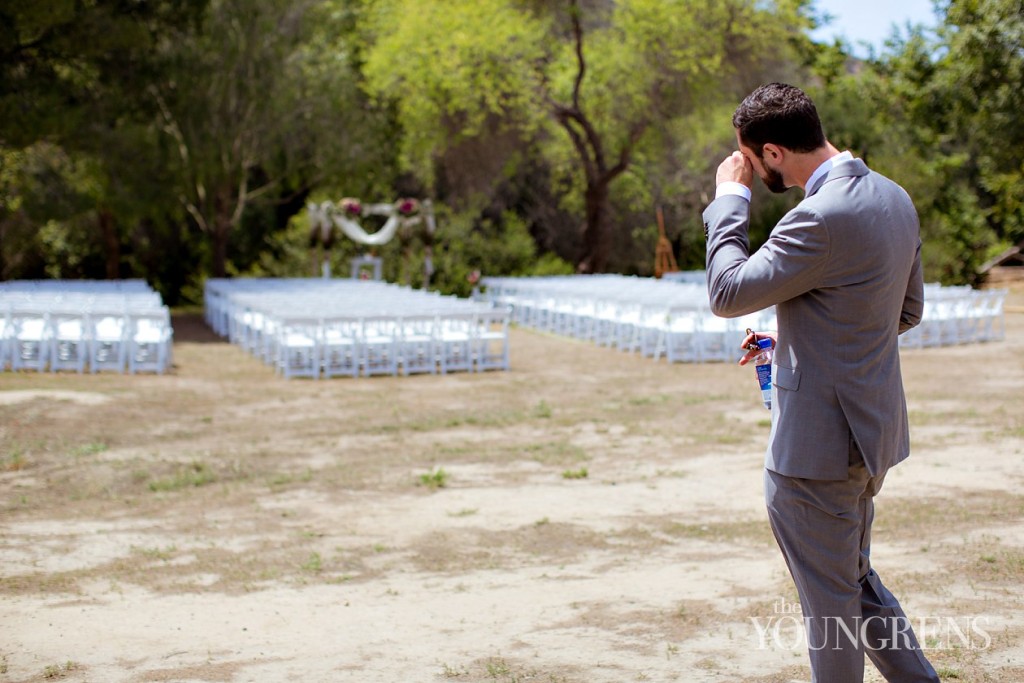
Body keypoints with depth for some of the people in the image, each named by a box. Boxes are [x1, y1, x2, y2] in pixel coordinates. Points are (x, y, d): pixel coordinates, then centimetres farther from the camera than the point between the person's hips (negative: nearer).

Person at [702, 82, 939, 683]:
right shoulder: (893, 197, 5)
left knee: (830, 598, 7)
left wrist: (730, 197, -8)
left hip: (818, 442, -9)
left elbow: (729, 293, -17)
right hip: (873, 426, 9)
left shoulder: (821, 218, -25)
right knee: (856, 577, 24)